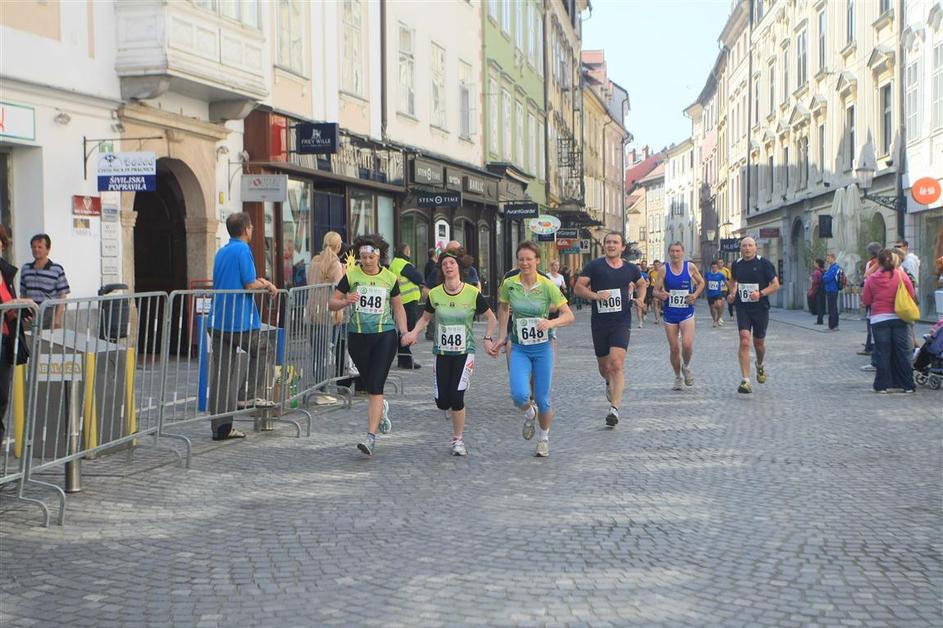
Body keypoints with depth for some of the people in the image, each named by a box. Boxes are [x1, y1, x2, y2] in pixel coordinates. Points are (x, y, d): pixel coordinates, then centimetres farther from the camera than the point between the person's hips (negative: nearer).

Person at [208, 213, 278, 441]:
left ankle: (221, 426, 4)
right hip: (241, 321, -7)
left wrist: (259, 283, 22)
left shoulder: (221, 252, 16)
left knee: (221, 374, 4)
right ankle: (248, 396, 9)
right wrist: (266, 284, 5)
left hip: (218, 321, 7)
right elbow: (250, 284, -15)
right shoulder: (243, 250, -9)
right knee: (261, 352, 20)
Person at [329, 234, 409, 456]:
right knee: (369, 385, 15)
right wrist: (346, 301, -20)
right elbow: (332, 302, 2)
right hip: (357, 336, 2)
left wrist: (404, 332, 1)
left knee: (375, 387, -12)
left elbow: (398, 307, 13)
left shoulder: (390, 278, 2)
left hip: (385, 335, -2)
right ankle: (381, 409, 49)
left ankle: (371, 436, -14)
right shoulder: (351, 276, 0)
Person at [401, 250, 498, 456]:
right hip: (442, 353, 3)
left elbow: (491, 318, 5)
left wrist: (488, 338, -9)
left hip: (465, 352, -2)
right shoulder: (434, 295, -1)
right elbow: (425, 318, 14)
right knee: (442, 402, 0)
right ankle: (456, 410, 38)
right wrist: (414, 332, -4)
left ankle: (458, 439, 4)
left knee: (456, 397, -15)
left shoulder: (472, 293, -7)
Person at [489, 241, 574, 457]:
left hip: (542, 348, -1)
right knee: (519, 395, -18)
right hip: (519, 349, 1)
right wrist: (501, 338, 14)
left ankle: (544, 438, 31)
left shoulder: (547, 286, -10)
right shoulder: (508, 284, -5)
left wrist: (551, 322, -26)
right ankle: (529, 413, 19)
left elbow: (569, 315, -8)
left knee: (542, 400, 4)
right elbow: (503, 310, 14)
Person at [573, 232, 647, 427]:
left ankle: (614, 408, -18)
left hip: (621, 322, -1)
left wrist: (640, 299, 6)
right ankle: (609, 383, 50)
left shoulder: (630, 269, 6)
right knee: (604, 366, 13)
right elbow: (578, 287, -5)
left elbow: (642, 284, 25)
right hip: (599, 322, 1)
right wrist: (596, 295, -22)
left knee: (616, 364, -18)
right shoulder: (594, 266, -3)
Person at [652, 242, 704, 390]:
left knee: (687, 344, -17)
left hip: (686, 313, -1)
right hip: (669, 313, 1)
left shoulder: (690, 267, -3)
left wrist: (696, 294, -7)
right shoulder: (664, 269, -3)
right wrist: (660, 295, -25)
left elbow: (701, 282, 12)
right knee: (674, 348, 5)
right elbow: (655, 291, -2)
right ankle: (678, 377, 25)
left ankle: (686, 367, 14)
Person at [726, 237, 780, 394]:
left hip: (760, 308, -1)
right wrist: (732, 293, 6)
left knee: (759, 343, 13)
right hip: (742, 309, 1)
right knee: (744, 341, -15)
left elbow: (775, 285, -6)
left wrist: (760, 293, -20)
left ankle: (760, 366, 48)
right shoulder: (736, 265, 4)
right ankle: (745, 381, -17)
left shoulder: (764, 263, -7)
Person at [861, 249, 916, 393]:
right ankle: (908, 385, 9)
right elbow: (912, 295, 2)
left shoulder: (872, 278, -3)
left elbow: (866, 301, 1)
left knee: (882, 353, 5)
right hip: (899, 318, 1)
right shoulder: (901, 275, -3)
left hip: (879, 319, 0)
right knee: (902, 353, 6)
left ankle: (883, 385, 4)